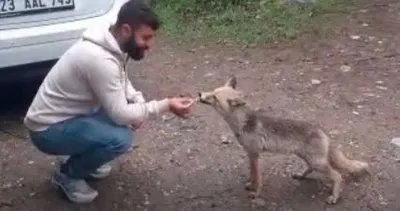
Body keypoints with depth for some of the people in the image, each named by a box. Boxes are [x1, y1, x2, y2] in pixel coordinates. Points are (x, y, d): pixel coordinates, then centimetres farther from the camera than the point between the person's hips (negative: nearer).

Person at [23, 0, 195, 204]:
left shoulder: (113, 44, -2)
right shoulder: (101, 59, -31)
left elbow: (121, 82, 16)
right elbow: (120, 115, -26)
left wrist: (138, 100, -4)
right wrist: (166, 105, -21)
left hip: (70, 114, 9)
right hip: (48, 130, -9)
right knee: (120, 139, -27)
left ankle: (84, 158, 17)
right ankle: (68, 174, -1)